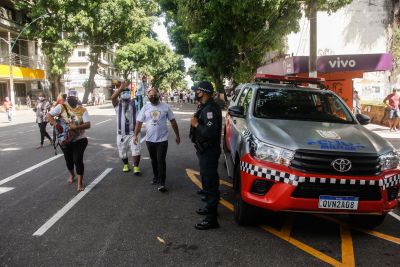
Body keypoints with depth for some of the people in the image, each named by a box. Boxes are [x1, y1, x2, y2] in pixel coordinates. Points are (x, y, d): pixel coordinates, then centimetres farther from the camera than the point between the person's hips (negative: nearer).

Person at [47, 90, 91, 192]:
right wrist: (55, 124, -26)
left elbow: (88, 124, -14)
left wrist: (76, 127, -30)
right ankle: (72, 175, 49)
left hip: (79, 139, -2)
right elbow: (49, 115, -8)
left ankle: (80, 183, 0)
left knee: (78, 160, -11)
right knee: (68, 160, 18)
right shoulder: (61, 107, -5)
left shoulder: (82, 110, -7)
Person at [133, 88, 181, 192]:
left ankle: (161, 183, 0)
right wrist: (136, 135, -9)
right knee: (154, 160, 16)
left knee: (161, 161, -5)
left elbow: (173, 121, 3)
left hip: (162, 140, -2)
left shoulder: (165, 107, -2)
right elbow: (139, 122, 1)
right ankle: (156, 177, 34)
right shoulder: (145, 108, 1)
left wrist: (177, 135, 5)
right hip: (149, 140, 3)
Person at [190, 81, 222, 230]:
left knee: (210, 182, -6)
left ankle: (211, 219, -1)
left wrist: (196, 124, -20)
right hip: (205, 150, 11)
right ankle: (211, 207, 37)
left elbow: (210, 132, -31)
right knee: (207, 180, 21)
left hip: (209, 152, -11)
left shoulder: (210, 109, -21)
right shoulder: (205, 107, 13)